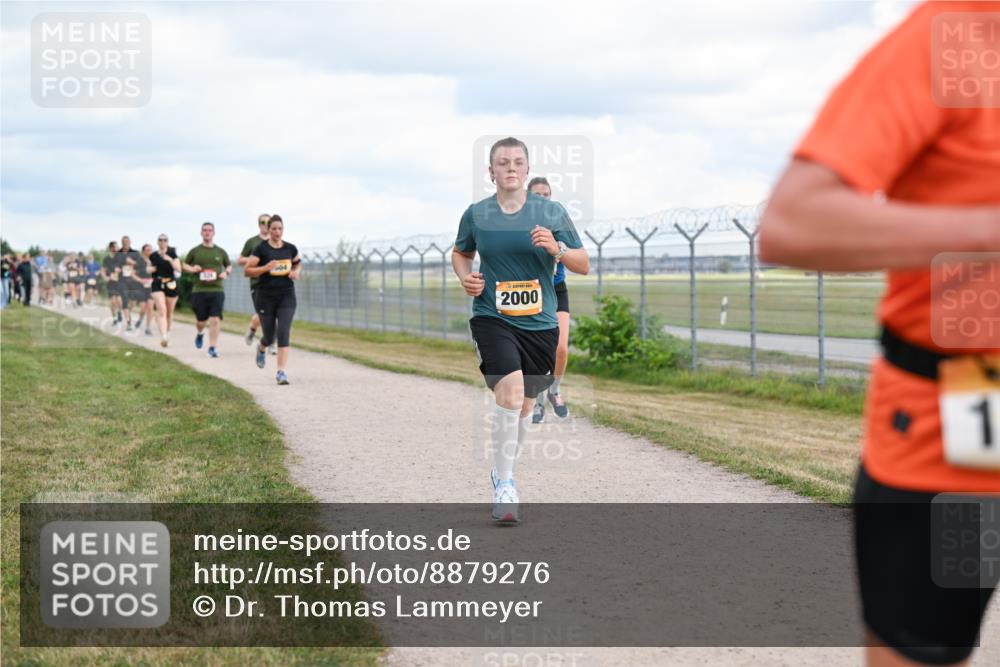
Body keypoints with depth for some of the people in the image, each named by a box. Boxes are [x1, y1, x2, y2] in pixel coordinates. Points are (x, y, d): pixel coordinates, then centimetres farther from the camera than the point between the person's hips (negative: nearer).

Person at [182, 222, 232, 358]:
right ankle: (200, 334, 41)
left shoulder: (220, 252, 9)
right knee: (201, 320, 6)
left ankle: (212, 347, -7)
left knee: (215, 319, -12)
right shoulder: (195, 251, 6)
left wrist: (226, 273, -1)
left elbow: (229, 266, 21)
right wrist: (192, 269, -6)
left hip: (217, 290, 0)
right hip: (199, 290, 0)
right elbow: (184, 264, 15)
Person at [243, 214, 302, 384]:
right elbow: (248, 270, -7)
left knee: (283, 333, -13)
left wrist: (297, 272, 1)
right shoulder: (261, 249, -6)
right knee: (270, 336, 8)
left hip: (286, 296, 1)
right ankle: (261, 348, 46)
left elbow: (298, 262, 23)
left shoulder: (290, 249, 3)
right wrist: (266, 268, -21)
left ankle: (282, 372, -13)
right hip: (266, 297, -1)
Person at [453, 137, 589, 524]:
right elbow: (460, 253, 20)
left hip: (539, 321, 2)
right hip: (492, 318, -2)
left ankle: (503, 472, 38)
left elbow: (583, 265, 4)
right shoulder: (476, 215, 2)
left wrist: (556, 248, -15)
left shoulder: (551, 213, 1)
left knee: (524, 403, 13)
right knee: (510, 390, -23)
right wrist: (465, 277, -1)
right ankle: (504, 485, -13)